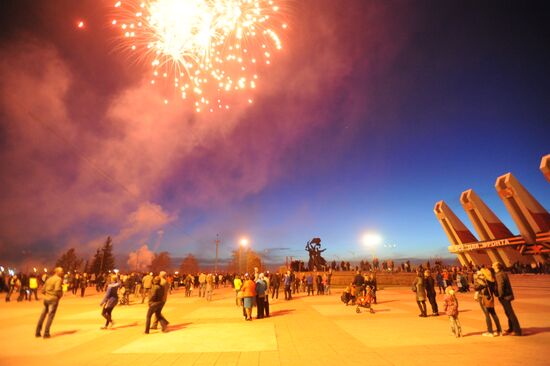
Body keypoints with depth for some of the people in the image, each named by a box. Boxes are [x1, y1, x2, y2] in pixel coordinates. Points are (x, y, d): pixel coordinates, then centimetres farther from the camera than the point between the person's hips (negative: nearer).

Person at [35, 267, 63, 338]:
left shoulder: (49, 279, 13)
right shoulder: (58, 279, -12)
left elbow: (43, 290, 16)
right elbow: (57, 289, -23)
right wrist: (60, 295, -5)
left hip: (46, 299, 7)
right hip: (53, 299, -7)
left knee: (42, 315, 17)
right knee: (50, 316, -1)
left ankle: (37, 332, 22)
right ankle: (46, 333, 0)